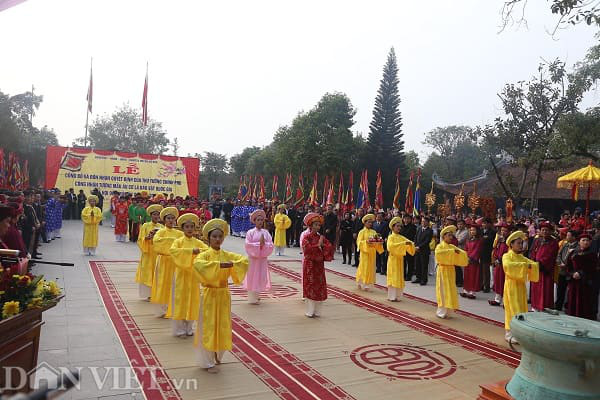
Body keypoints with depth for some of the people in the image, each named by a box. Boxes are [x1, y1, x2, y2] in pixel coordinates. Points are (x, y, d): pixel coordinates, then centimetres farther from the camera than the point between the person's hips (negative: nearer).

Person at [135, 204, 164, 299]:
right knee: (148, 273, 0)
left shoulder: (162, 227, 8)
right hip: (148, 253, -2)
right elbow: (140, 240, -3)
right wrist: (148, 237, -21)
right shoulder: (145, 226, 0)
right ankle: (148, 294, 7)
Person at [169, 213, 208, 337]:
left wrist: (198, 251, -27)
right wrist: (190, 251, -31)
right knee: (180, 300, 1)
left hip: (194, 275, 3)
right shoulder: (178, 241, -4)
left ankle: (188, 327, 22)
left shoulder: (198, 242, 5)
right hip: (181, 274, -3)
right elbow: (172, 250, -25)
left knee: (192, 301, 8)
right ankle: (179, 329, 13)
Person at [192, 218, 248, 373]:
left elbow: (245, 260, -5)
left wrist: (232, 264, -23)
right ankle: (208, 362, 15)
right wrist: (219, 264, -35)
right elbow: (198, 264, -32)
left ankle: (217, 356, 35)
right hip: (209, 294, -4)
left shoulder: (227, 255, 2)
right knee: (208, 327, 3)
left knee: (222, 326, 13)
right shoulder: (204, 255, -10)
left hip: (224, 295, 4)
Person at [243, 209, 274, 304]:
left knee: (260, 277, 9)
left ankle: (257, 296, 24)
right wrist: (258, 244, -17)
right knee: (252, 277, -1)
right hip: (253, 258, -3)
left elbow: (271, 245, -2)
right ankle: (252, 298, 4)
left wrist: (264, 243, -19)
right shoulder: (250, 232, -5)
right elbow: (248, 245, -13)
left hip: (262, 258, 3)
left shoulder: (266, 232, 3)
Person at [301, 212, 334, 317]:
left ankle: (317, 311, 14)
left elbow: (330, 247, -1)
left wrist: (322, 245, -16)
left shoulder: (321, 237, 8)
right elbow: (307, 249, -22)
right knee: (310, 287, -1)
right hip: (309, 265, -4)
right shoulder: (306, 237, -6)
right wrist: (318, 245, -16)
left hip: (319, 265, 5)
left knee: (320, 288, 4)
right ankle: (310, 311, 7)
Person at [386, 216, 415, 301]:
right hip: (393, 259, -6)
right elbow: (391, 246, -24)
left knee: (399, 277, 7)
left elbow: (408, 242, 7)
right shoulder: (391, 237, -7)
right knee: (393, 277, -3)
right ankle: (392, 296, 2)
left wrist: (410, 244, -18)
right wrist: (403, 243, -29)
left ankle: (397, 295, 14)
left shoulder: (401, 237, 9)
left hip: (400, 260, 6)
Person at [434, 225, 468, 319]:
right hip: (443, 270, -6)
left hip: (451, 270, 6)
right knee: (444, 291, -4)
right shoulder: (440, 246, -8)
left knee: (450, 291, 8)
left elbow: (463, 253, 6)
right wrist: (451, 251, -31)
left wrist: (459, 252, -16)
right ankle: (441, 312, 4)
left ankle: (446, 311, 18)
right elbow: (438, 253, -30)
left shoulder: (452, 246, 10)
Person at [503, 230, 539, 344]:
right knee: (513, 309, -7)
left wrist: (531, 265, -16)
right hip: (511, 286, -6)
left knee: (521, 309, 7)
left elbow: (533, 264, 6)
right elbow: (507, 266, -27)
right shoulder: (507, 256, -7)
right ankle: (510, 333, -2)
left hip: (521, 286, 6)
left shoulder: (522, 257, 13)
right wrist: (524, 265, -29)